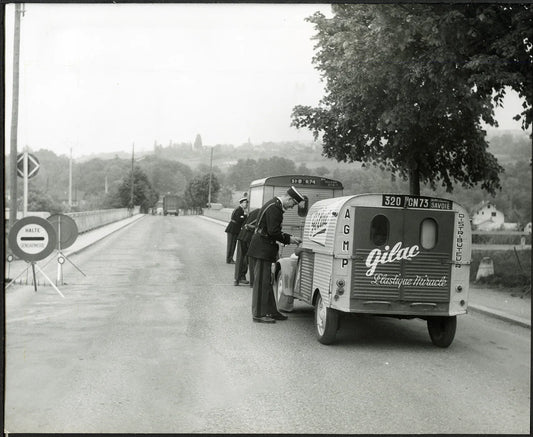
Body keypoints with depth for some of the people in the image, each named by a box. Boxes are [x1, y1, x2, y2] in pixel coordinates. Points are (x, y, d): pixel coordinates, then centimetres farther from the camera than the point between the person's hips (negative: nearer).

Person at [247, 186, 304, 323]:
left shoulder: (275, 205, 15)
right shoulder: (274, 208, -18)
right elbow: (273, 232, -23)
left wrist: (289, 238, 11)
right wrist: (288, 239, -11)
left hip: (262, 249, 11)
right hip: (263, 249, -11)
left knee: (266, 281, 15)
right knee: (262, 281, -5)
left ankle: (271, 311, 23)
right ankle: (258, 314, 0)